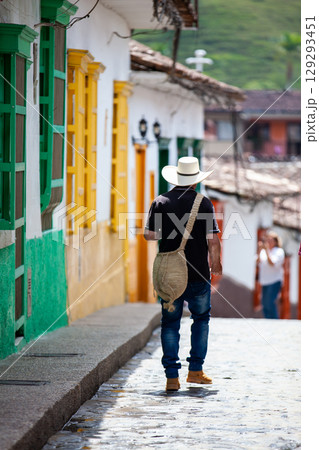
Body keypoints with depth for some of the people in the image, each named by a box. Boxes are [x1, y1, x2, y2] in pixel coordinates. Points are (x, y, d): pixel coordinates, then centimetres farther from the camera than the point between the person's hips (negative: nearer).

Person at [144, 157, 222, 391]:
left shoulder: (161, 202, -1)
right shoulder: (204, 203, -6)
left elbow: (149, 234, 1)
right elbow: (213, 240, -8)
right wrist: (216, 263, 9)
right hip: (198, 274, -1)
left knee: (170, 323, 6)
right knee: (201, 318, 17)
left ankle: (172, 376, 0)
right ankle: (196, 369, 15)